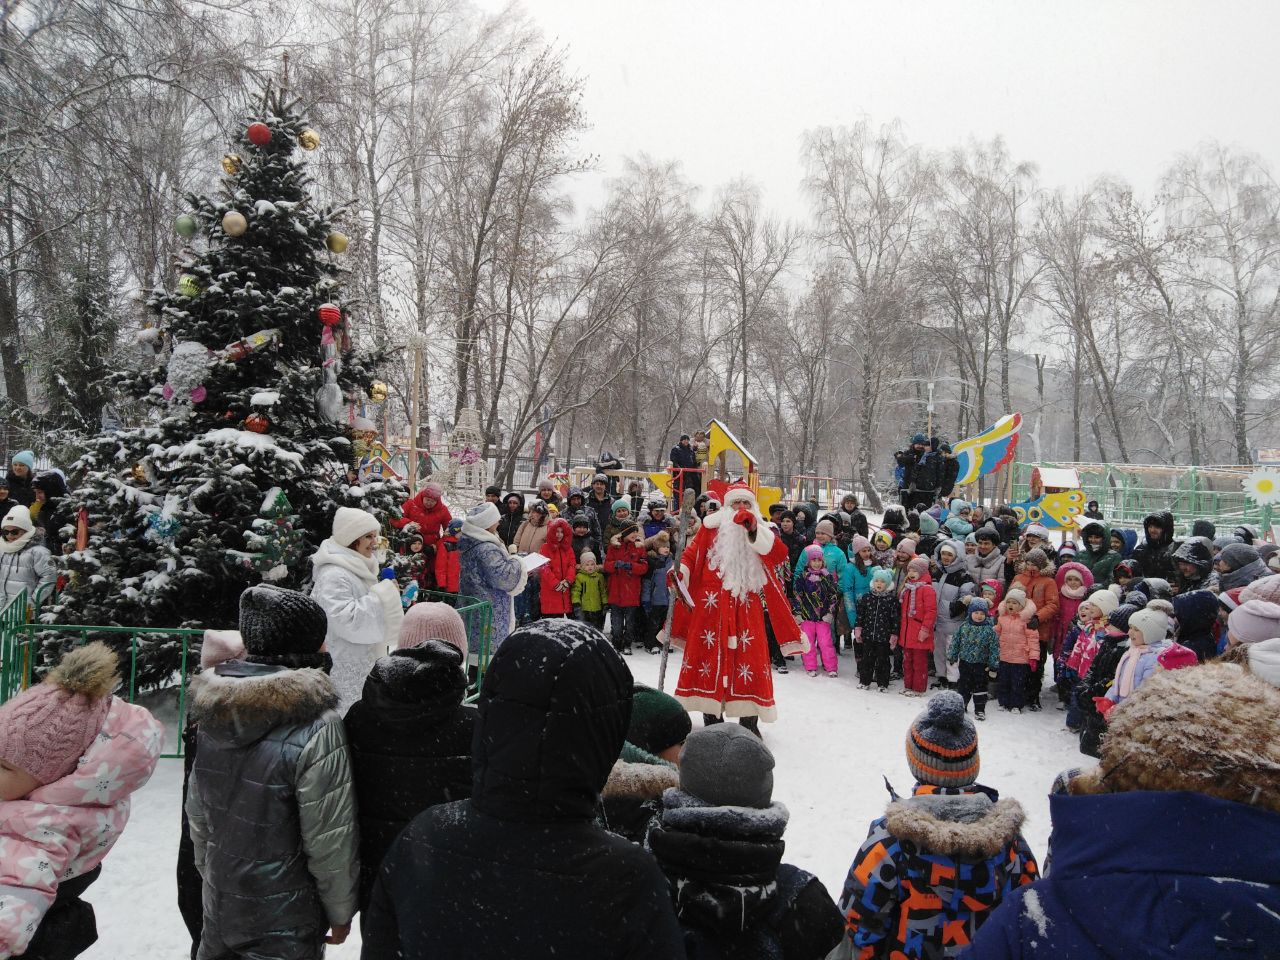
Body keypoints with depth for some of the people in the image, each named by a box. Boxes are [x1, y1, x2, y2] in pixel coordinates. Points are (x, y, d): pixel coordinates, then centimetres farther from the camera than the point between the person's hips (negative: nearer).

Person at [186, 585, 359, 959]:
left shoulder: (216, 711, -6)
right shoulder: (316, 725, -26)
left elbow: (197, 815, 6)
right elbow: (329, 840, -20)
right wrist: (341, 911, -4)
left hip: (218, 912, 6)